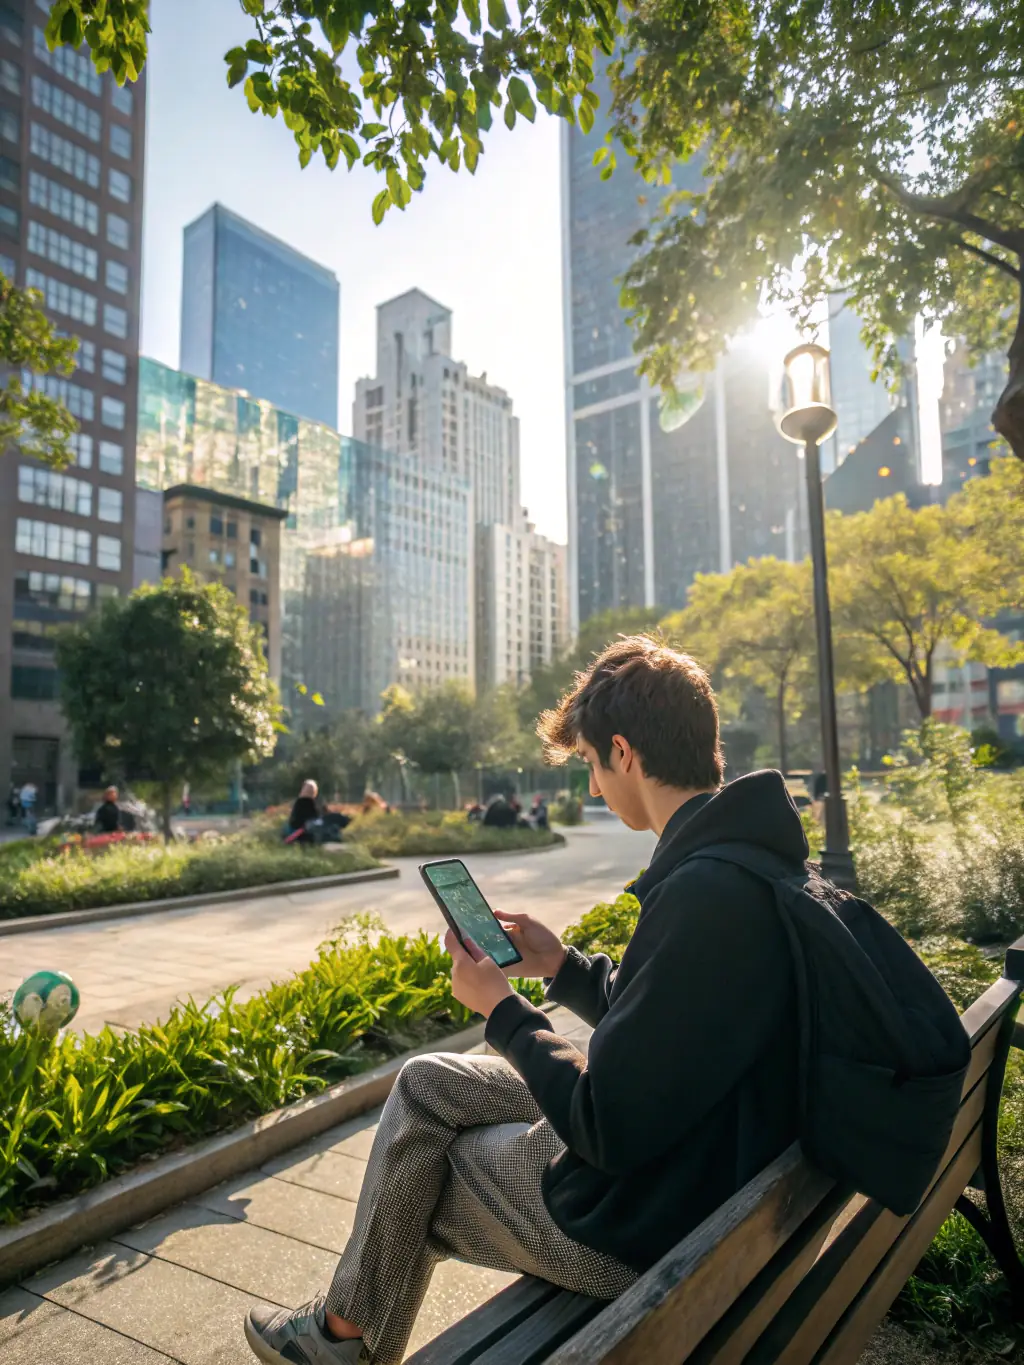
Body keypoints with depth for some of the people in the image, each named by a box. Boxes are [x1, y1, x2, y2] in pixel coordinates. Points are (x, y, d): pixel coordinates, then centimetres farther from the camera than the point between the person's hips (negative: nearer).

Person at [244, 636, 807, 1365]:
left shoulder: (705, 893, -32)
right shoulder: (743, 852, 1)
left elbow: (613, 1127, -26)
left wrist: (502, 1010, -13)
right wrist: (563, 965, 6)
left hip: (647, 1222, -9)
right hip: (690, 1143, 9)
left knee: (411, 1186, 10)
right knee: (425, 1082, 13)